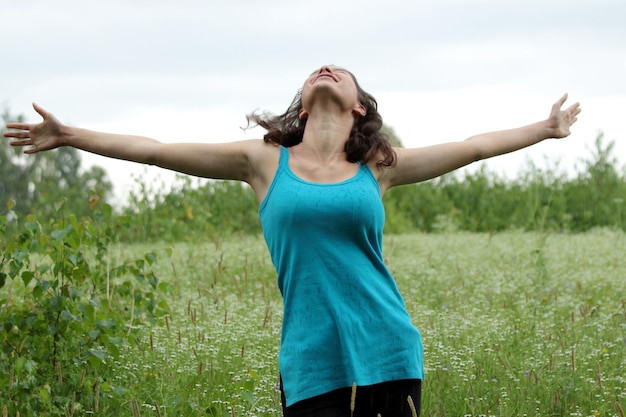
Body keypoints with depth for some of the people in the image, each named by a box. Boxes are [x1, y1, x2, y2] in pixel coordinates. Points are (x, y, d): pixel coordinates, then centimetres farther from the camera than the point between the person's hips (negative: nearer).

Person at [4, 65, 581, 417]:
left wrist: (545, 129, 26)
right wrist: (68, 136, 11)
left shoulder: (378, 167, 11)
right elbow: (154, 150, 10)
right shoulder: (265, 162, 8)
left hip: (389, 357, 1)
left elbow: (470, 147, 20)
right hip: (312, 367, -1)